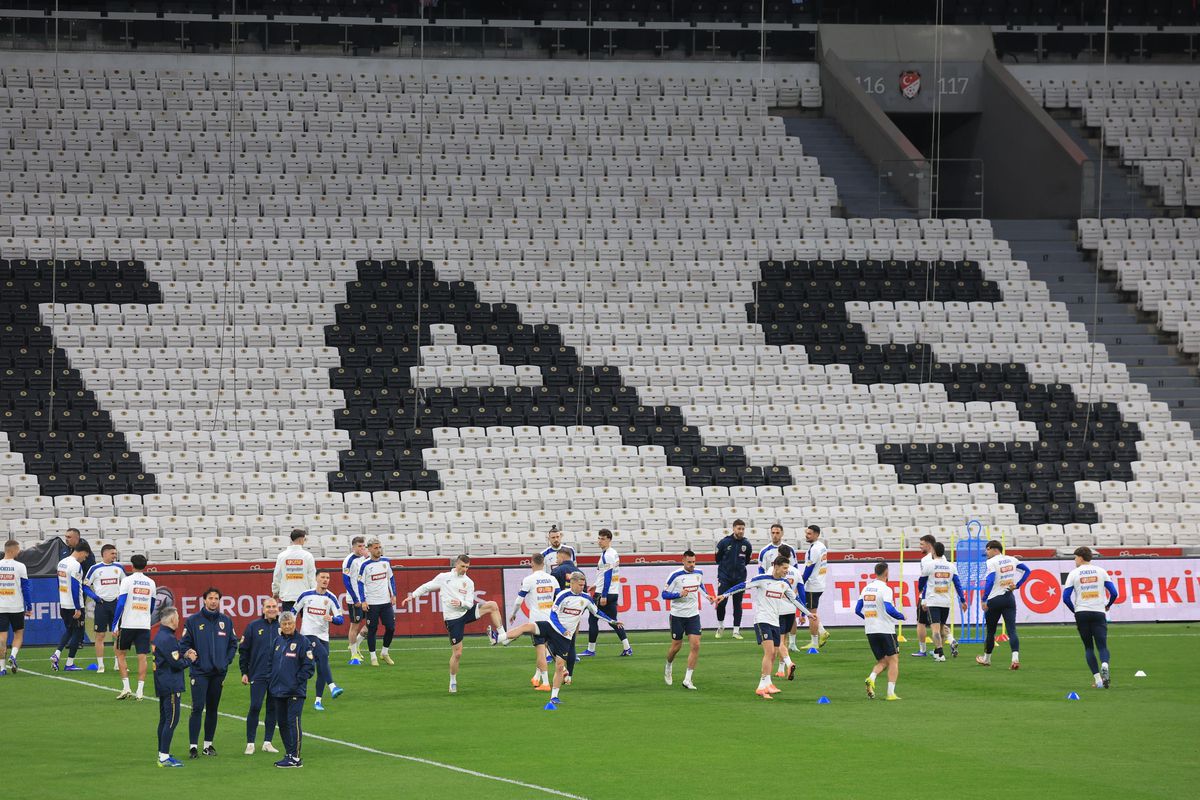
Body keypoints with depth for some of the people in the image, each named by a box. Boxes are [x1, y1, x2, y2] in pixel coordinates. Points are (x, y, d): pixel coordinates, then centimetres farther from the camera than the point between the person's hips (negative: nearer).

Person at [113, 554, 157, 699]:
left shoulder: (127, 580, -5)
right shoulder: (151, 583, 8)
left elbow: (120, 604, -9)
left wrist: (115, 625, -5)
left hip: (127, 624, -3)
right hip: (145, 625, 3)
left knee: (121, 654, 11)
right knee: (142, 657, 2)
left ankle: (126, 687, 2)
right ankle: (140, 691, -3)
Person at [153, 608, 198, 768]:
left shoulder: (160, 635, 13)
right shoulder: (168, 639, -19)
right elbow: (177, 664, -20)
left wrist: (184, 654, 3)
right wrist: (190, 660, -2)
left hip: (162, 685, 11)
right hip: (171, 685, -11)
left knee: (164, 719, 17)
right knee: (172, 720, -10)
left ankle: (162, 754, 25)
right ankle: (164, 757, -12)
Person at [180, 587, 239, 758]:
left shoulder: (226, 622, 7)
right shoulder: (193, 621, -2)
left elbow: (233, 644, 14)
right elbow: (185, 644, 1)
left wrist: (226, 661, 2)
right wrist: (192, 659, -10)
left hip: (218, 673, 4)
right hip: (200, 672, -4)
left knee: (213, 709, 9)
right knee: (197, 708, -10)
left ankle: (208, 744, 17)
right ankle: (193, 745, -9)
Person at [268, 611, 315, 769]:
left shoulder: (303, 641, -7)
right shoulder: (278, 641, 13)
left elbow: (309, 666, -9)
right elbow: (272, 662, 21)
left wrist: (297, 681, -12)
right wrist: (272, 681, 11)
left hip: (295, 692, -7)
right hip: (278, 691, 7)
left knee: (293, 722, -9)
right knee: (282, 723, 10)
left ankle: (295, 757, -8)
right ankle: (288, 754, 19)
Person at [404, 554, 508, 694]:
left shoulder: (468, 582, 3)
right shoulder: (444, 578, -1)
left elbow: (469, 604, -2)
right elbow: (427, 587, 10)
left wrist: (461, 603, -23)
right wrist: (412, 595, 6)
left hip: (466, 612, 3)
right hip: (452, 618, -3)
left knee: (492, 605, -16)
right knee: (457, 653, -5)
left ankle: (501, 635, -10)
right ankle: (453, 681, 12)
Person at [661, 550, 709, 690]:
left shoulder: (699, 574, 3)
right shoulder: (676, 576, -12)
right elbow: (665, 594, -10)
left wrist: (706, 595, 11)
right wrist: (679, 594, -25)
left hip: (693, 615, 3)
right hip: (677, 615, -3)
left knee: (695, 645, -10)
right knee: (676, 646, 7)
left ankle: (687, 679, -7)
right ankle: (668, 667, 40)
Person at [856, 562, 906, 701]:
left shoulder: (866, 589, 9)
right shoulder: (885, 589, -11)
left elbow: (858, 610, 12)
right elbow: (889, 609, -22)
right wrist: (901, 616, -4)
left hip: (870, 631, 6)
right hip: (885, 630, -6)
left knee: (882, 661, 14)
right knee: (893, 660, 2)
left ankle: (871, 678, -15)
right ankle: (891, 693, -6)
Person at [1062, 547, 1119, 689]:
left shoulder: (1074, 573, 3)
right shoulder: (1101, 571, 6)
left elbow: (1066, 597, -2)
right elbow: (1114, 593, 2)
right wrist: (1107, 606, 20)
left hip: (1081, 613, 0)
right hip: (1099, 612, 0)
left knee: (1089, 647, 9)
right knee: (1102, 646, 0)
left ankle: (1098, 679, -2)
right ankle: (1104, 666, -33)